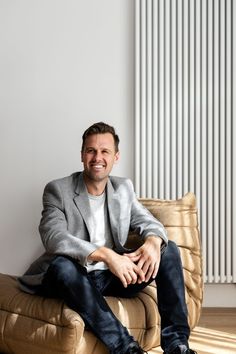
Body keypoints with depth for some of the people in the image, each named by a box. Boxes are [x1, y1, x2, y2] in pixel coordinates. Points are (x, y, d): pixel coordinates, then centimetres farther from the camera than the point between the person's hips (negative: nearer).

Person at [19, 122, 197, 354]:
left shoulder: (124, 188, 9)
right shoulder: (58, 190, -8)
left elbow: (148, 221, 7)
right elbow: (54, 238, -23)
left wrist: (153, 241, -21)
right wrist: (106, 255, -37)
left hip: (114, 276, 5)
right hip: (77, 277, -4)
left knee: (168, 250, -11)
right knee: (61, 265, -37)